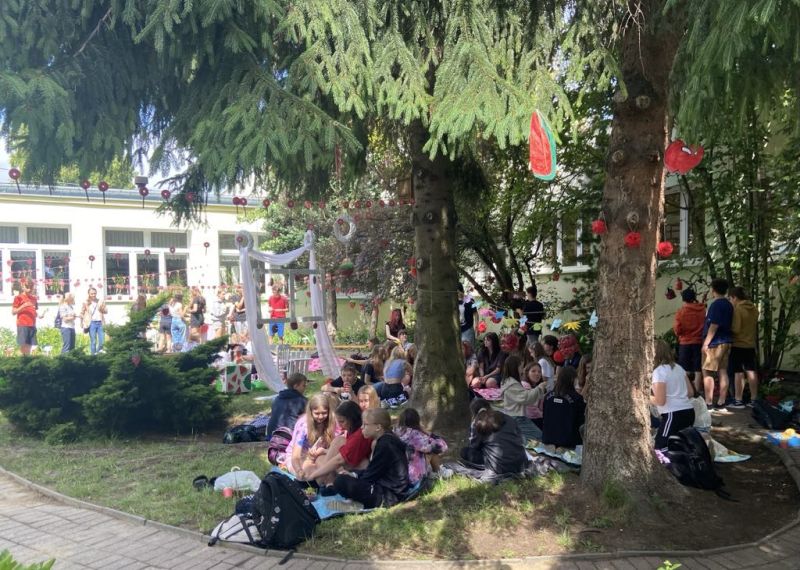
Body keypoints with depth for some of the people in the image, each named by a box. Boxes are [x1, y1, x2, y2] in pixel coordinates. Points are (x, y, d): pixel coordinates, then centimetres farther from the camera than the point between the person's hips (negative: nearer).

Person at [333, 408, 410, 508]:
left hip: (387, 497, -11)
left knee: (340, 482, -14)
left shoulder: (385, 445, -19)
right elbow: (372, 472, 15)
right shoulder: (386, 440, 12)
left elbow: (370, 476, -15)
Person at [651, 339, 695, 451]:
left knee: (660, 449, -3)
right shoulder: (678, 367, 12)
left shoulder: (658, 372, -12)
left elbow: (660, 401, -15)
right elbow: (690, 392, 15)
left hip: (673, 414, -8)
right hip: (689, 411, 8)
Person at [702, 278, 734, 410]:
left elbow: (714, 325, -19)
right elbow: (727, 324, 17)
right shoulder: (729, 305, 13)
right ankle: (721, 403, 11)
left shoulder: (716, 304, -14)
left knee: (707, 372, -4)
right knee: (723, 372, 8)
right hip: (726, 342, 9)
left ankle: (708, 403, -5)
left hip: (715, 343, -9)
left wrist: (706, 343, -16)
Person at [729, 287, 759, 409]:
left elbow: (736, 328, -21)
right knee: (751, 372, 10)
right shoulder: (754, 309, 8)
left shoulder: (737, 309, -16)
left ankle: (738, 401, 0)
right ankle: (753, 400, 15)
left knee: (738, 372, -3)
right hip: (751, 345, 7)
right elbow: (754, 326, 19)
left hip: (738, 345, -7)